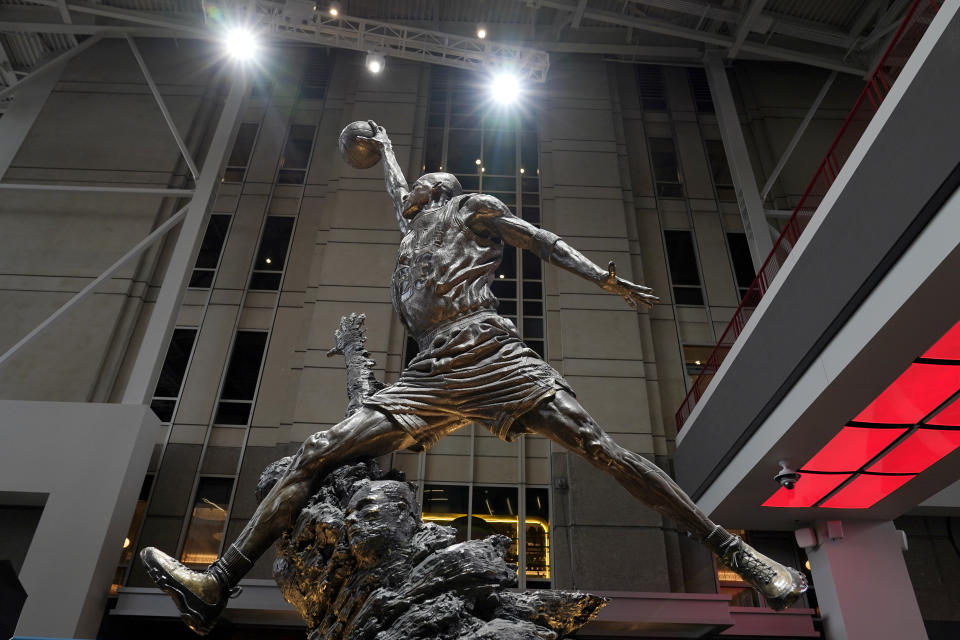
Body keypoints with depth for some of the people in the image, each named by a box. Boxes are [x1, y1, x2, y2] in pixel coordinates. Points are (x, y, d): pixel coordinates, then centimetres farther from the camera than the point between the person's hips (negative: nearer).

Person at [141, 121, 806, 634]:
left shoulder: (475, 207, 21)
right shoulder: (414, 219, 36)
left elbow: (543, 241, 14)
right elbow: (396, 185, 56)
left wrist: (607, 278, 3)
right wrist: (384, 145, 73)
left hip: (492, 353, -5)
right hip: (430, 376, 6)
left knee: (600, 447, -17)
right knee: (314, 456, -6)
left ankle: (737, 552, -8)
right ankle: (216, 587, -6)